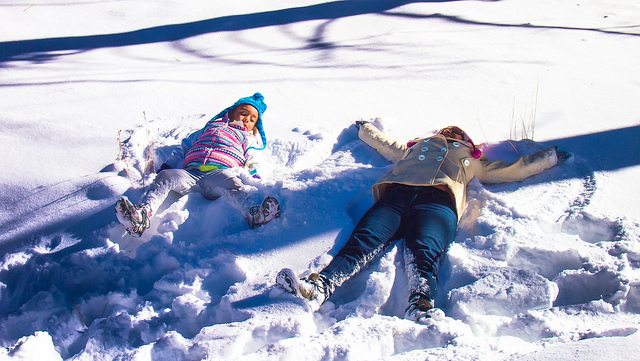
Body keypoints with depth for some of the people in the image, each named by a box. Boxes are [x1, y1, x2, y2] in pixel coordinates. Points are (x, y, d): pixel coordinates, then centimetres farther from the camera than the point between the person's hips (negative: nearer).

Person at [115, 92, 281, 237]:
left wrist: (255, 178, -5)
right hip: (191, 173, 3)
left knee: (233, 184, -38)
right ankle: (142, 214, -48)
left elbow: (251, 165, 19)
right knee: (166, 177, -26)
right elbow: (184, 146, 40)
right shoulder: (210, 128, 40)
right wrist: (168, 165, 26)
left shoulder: (248, 140, 33)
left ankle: (254, 213, -68)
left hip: (220, 173, -3)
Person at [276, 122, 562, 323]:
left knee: (424, 250, -35)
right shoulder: (416, 147, 48)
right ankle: (318, 287, -52)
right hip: (397, 191, 1)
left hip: (439, 198, -1)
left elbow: (514, 170, 49)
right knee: (364, 238, -29)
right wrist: (364, 127, 76)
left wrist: (550, 156, 56)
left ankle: (421, 305, -61)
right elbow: (383, 143, 61)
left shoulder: (473, 161, 46)